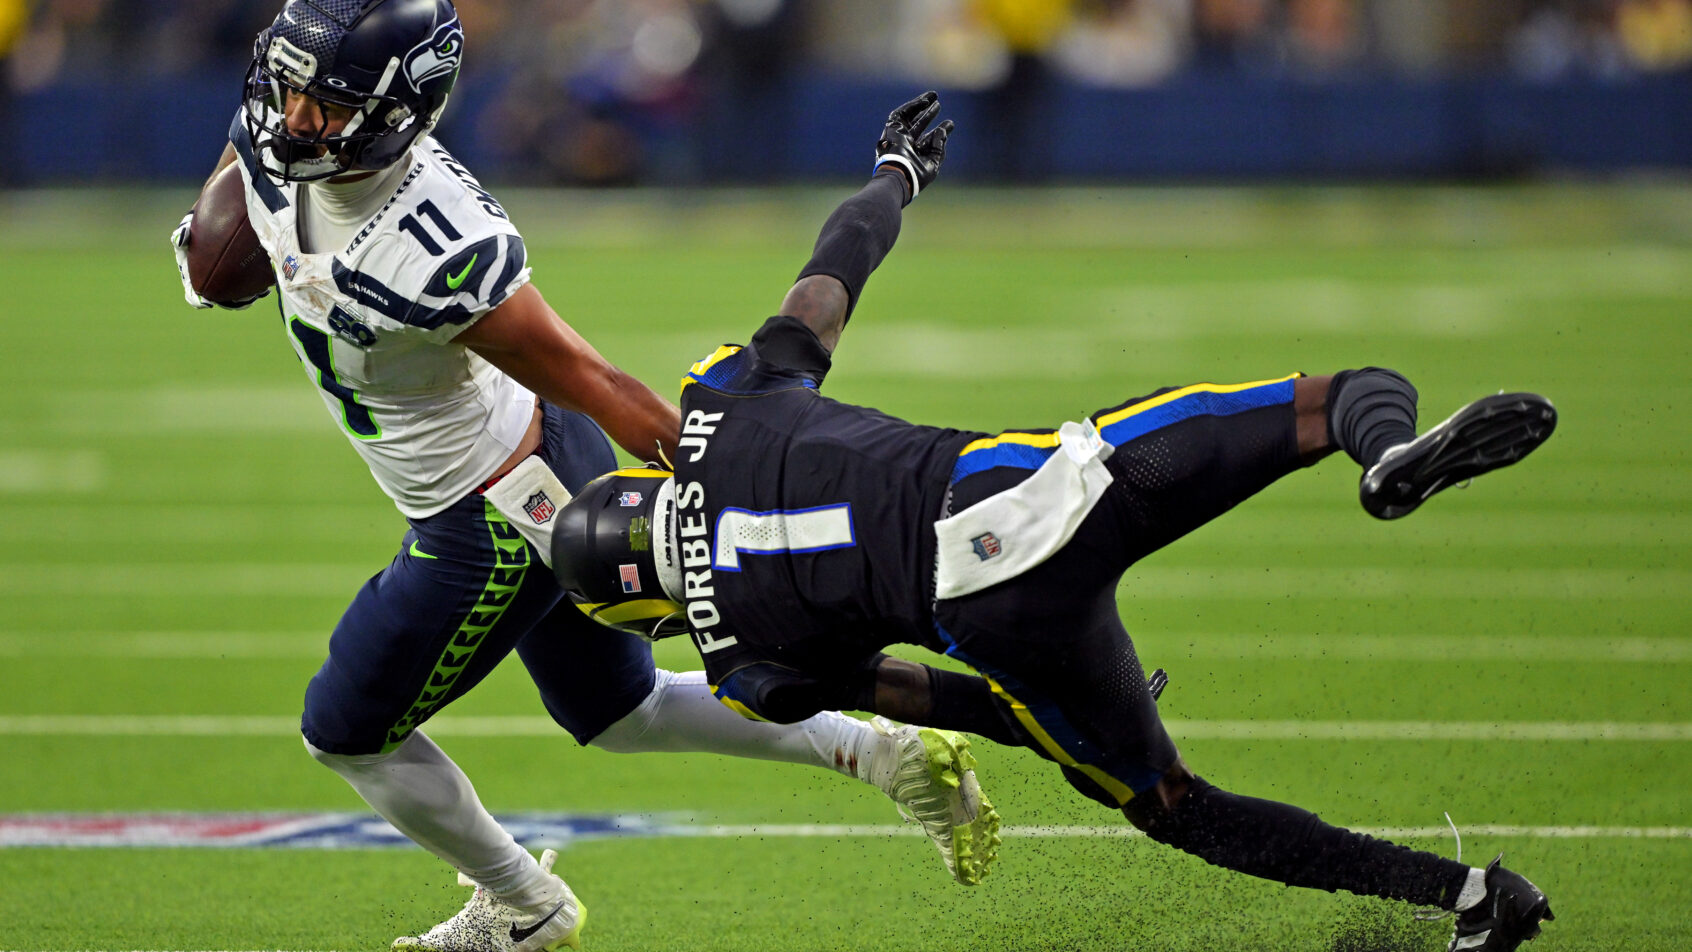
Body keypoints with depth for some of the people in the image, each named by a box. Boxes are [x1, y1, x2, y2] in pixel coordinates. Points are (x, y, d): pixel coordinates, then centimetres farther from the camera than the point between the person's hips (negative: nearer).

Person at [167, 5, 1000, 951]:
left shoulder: (441, 252, -36)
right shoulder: (272, 147, -14)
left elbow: (594, 385, -27)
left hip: (496, 524, -9)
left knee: (348, 733, 12)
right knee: (617, 712, 26)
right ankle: (888, 750, 28)